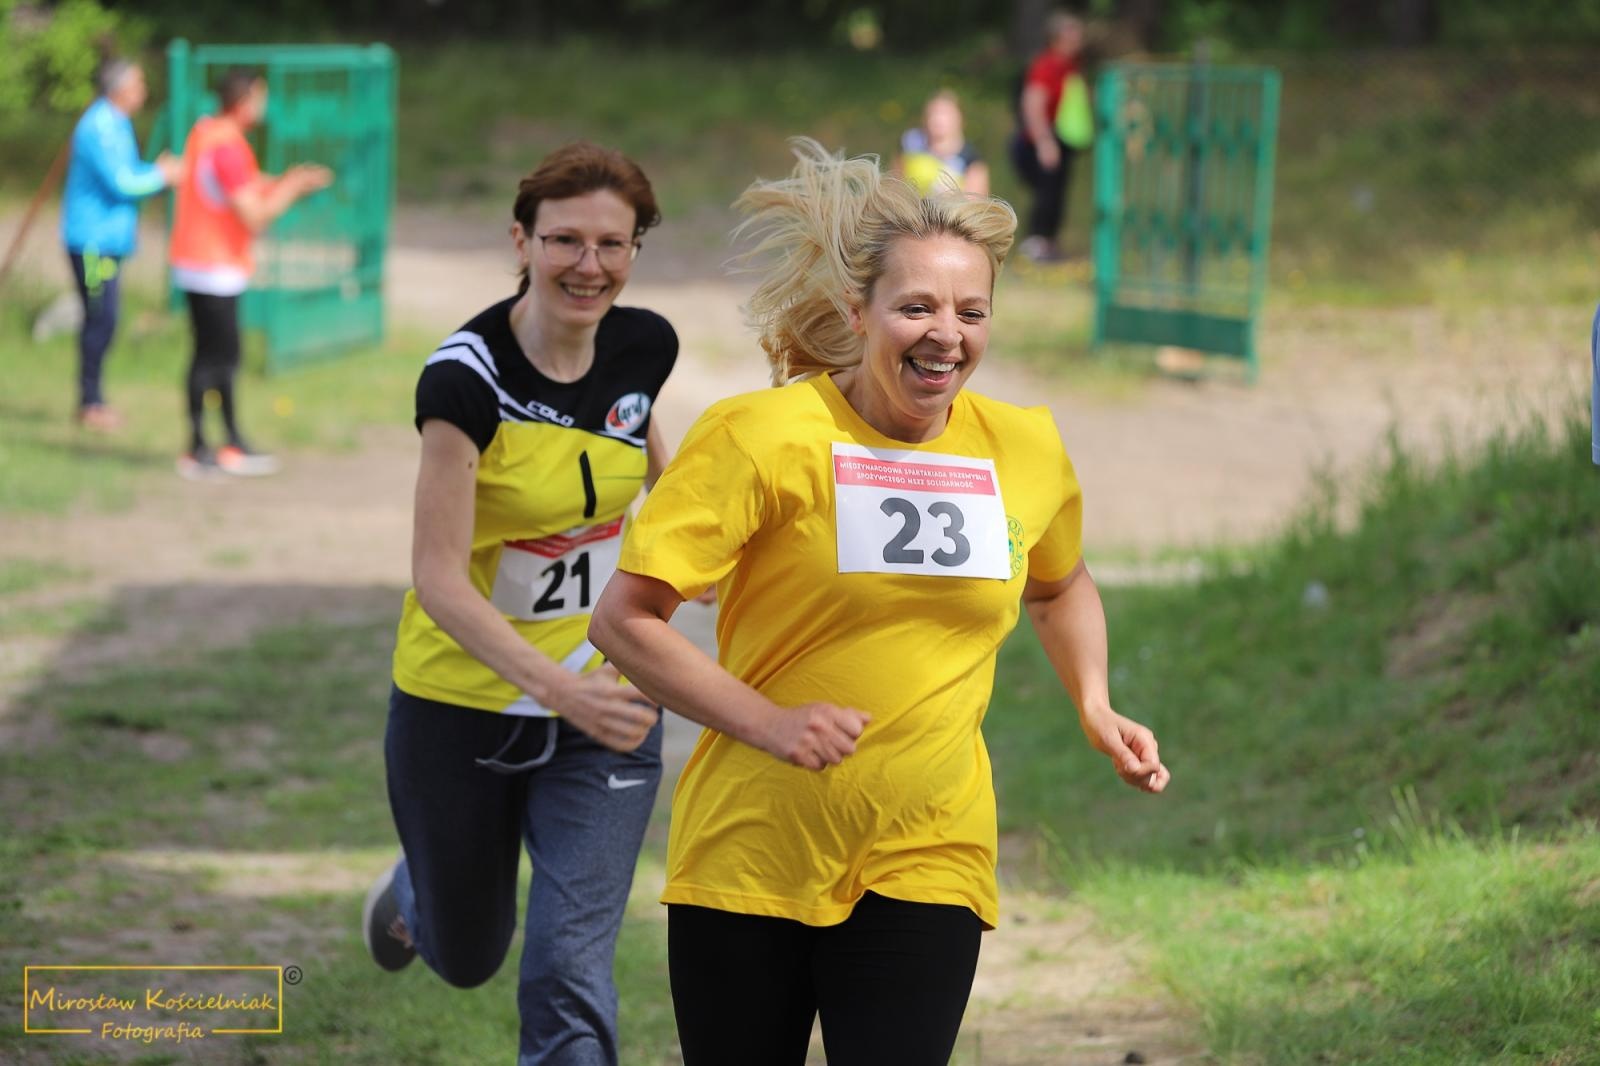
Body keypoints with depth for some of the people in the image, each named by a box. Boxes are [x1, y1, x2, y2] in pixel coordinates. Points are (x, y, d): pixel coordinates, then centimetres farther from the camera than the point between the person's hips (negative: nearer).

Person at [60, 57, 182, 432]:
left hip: (106, 240, 10)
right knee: (101, 320, -7)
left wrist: (156, 170, 3)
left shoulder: (115, 124, 14)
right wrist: (162, 176, -8)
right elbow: (121, 184, -21)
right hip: (94, 241, -10)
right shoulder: (99, 128, -18)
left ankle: (92, 399, 19)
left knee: (101, 320, 13)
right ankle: (89, 403, -2)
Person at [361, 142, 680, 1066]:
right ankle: (415, 886, 56)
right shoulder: (468, 376, -23)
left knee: (570, 973, -8)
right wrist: (556, 686, -40)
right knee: (466, 955, 20)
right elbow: (439, 578, -28)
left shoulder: (644, 347, -8)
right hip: (462, 705, -2)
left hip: (606, 704, 2)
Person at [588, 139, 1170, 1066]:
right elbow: (625, 618, -12)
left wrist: (1094, 707, 8)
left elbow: (1061, 587, 25)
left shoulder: (1026, 450, 2)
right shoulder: (765, 435, -12)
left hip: (928, 861, 2)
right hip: (750, 852, -2)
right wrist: (768, 724, -19)